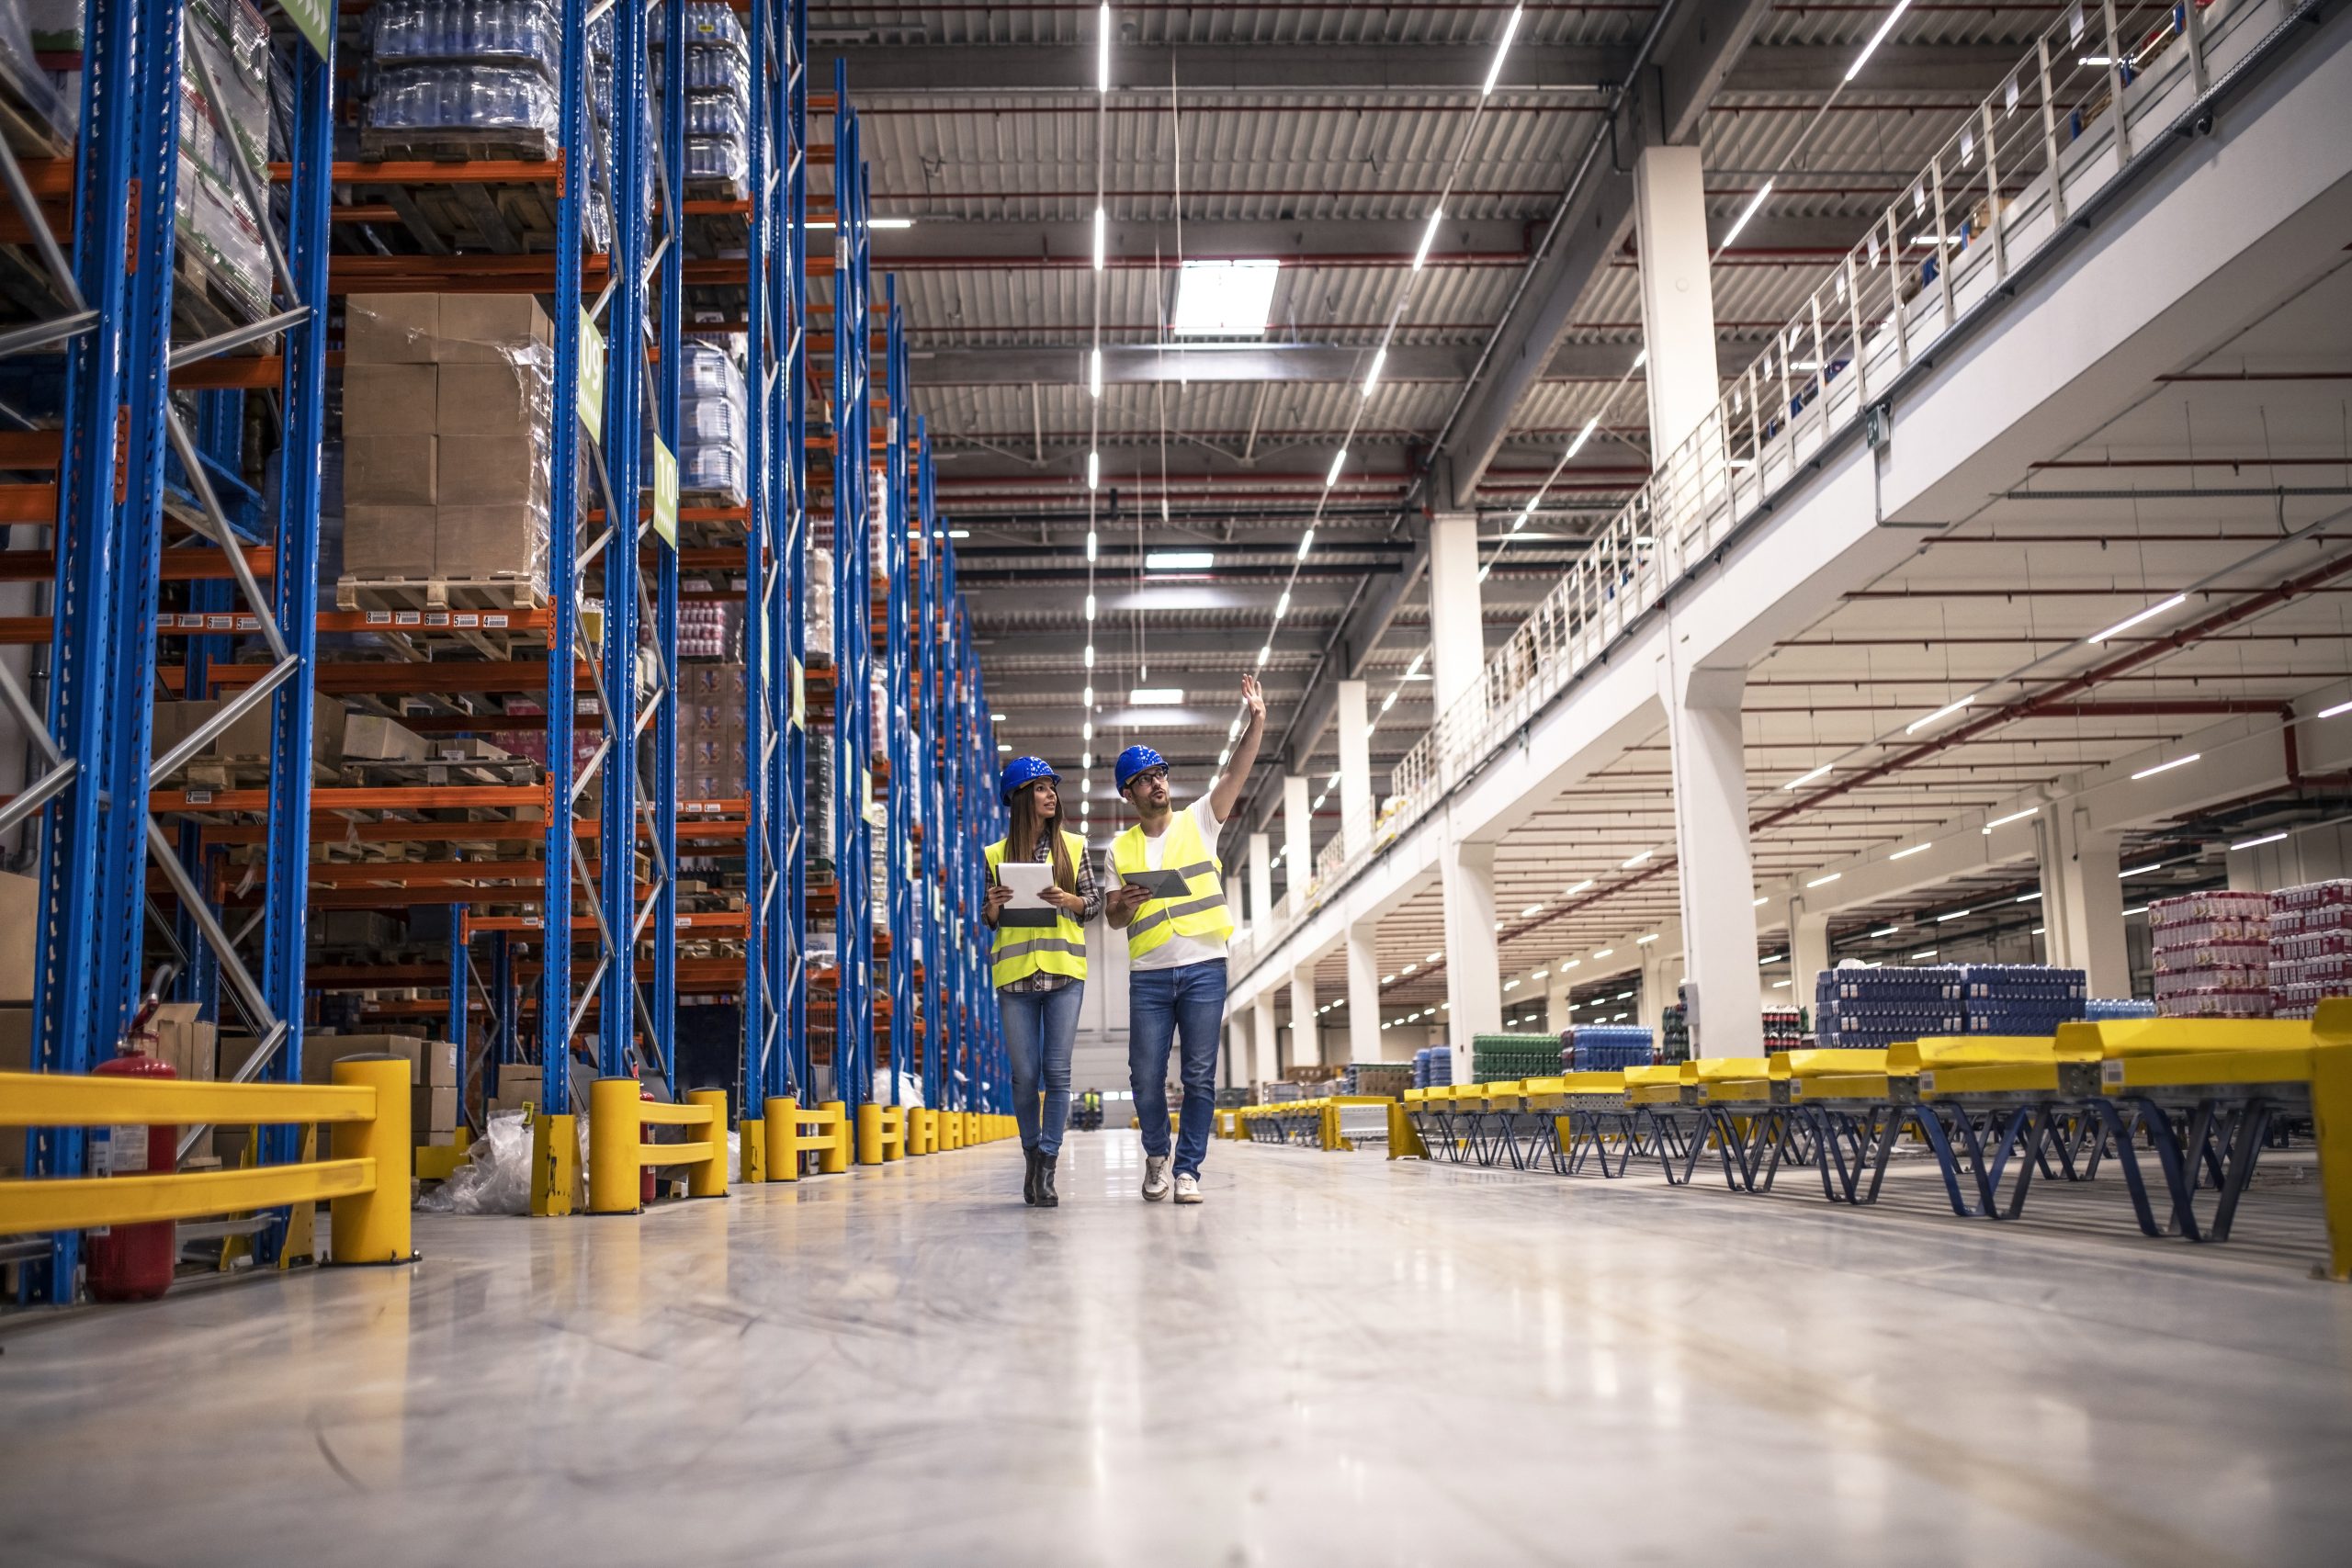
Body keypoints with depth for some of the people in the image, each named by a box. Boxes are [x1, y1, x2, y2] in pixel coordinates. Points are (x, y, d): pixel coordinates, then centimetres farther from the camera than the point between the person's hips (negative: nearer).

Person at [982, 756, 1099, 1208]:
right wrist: (992, 908, -10)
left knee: (1057, 1072, -5)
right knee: (1025, 1075, 2)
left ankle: (1047, 1170, 0)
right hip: (1016, 973, 0)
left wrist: (1069, 900, -13)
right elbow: (991, 921, 12)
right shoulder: (998, 854, 8)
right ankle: (1032, 1158, 21)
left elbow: (1094, 902, 7)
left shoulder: (1073, 846, 8)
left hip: (1064, 971, 0)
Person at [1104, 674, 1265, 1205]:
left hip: (1203, 968, -1)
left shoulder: (1198, 821, 6)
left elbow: (1235, 775, -8)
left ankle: (1188, 1169, 7)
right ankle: (1156, 1155, 27)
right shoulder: (1120, 849, 11)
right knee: (1146, 1077, 3)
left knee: (1199, 1077, -1)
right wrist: (1123, 907, -11)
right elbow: (1114, 920, 13)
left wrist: (1257, 721, -21)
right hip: (1149, 976, 1)